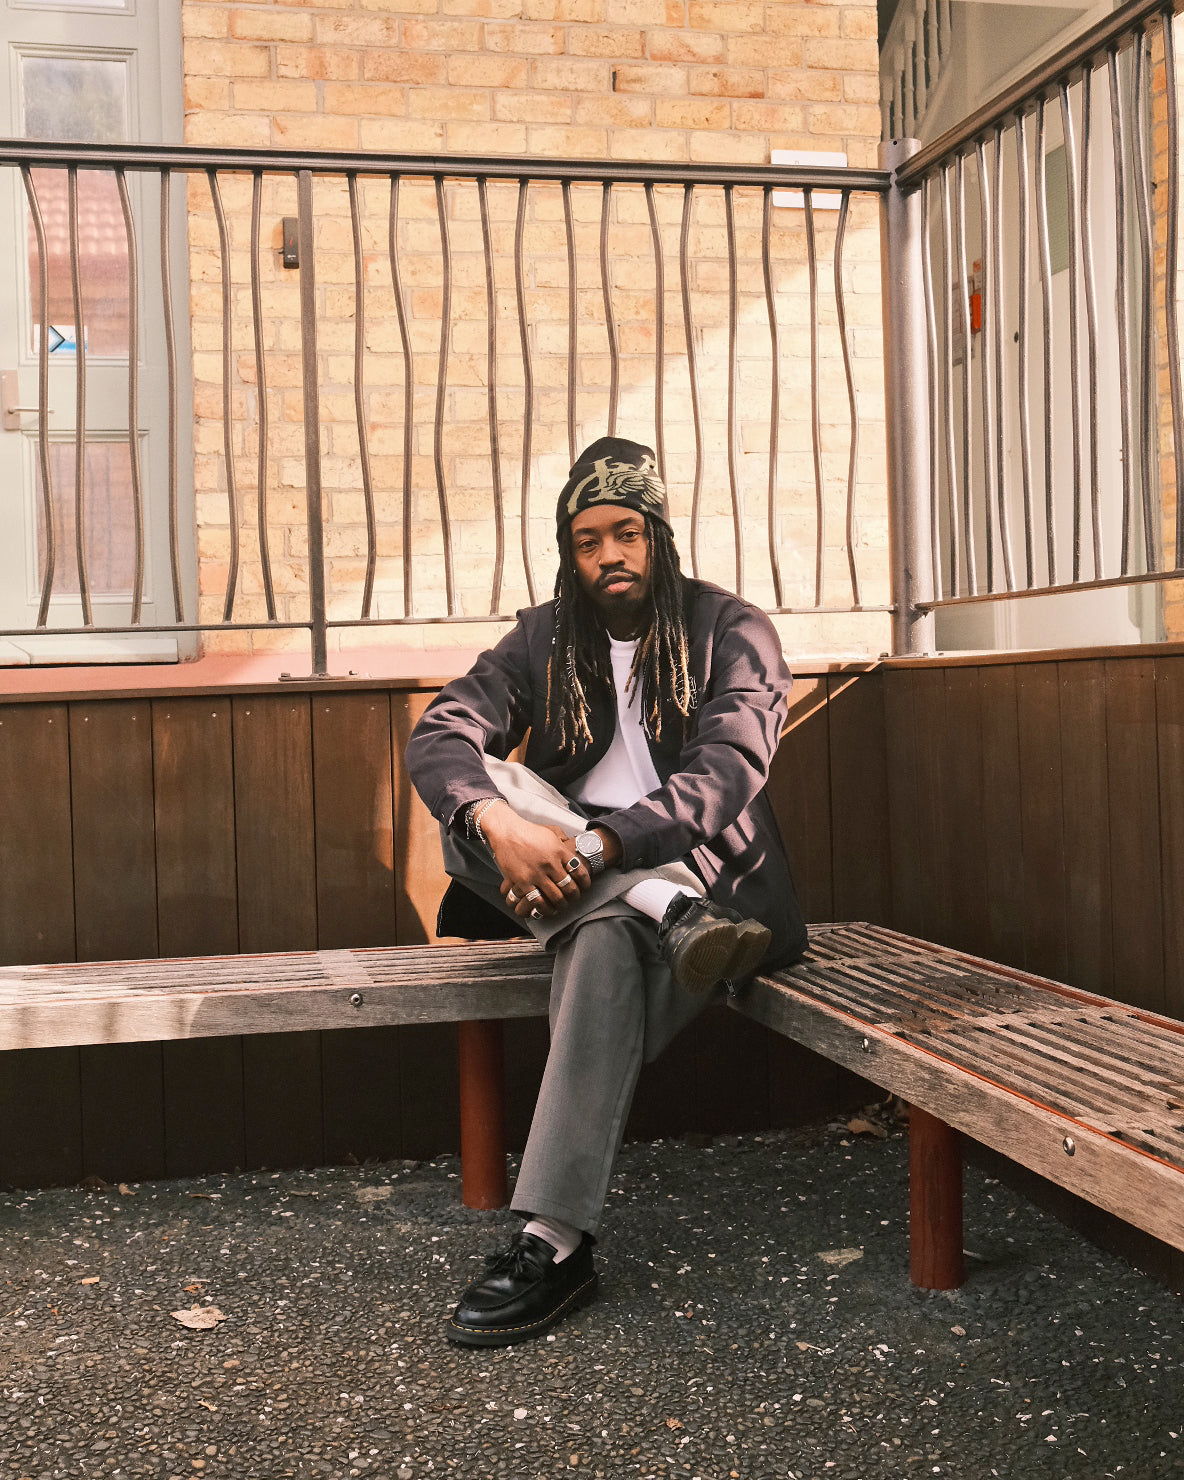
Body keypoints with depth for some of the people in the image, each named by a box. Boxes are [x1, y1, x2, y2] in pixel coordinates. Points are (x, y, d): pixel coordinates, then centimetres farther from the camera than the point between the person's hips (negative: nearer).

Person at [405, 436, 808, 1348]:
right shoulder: (544, 639, 10)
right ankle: (673, 919, -41)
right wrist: (499, 823, -30)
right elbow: (438, 736, -6)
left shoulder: (732, 632, 0)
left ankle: (556, 1243, -41)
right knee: (479, 793, -25)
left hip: (695, 865, -4)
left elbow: (727, 772, -17)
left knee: (607, 940, -38)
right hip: (566, 877, 4)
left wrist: (597, 845, -32)